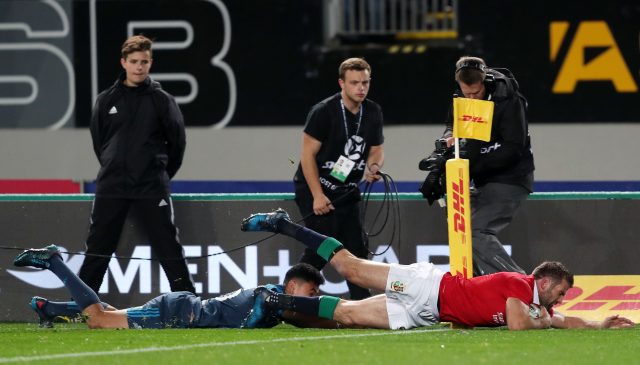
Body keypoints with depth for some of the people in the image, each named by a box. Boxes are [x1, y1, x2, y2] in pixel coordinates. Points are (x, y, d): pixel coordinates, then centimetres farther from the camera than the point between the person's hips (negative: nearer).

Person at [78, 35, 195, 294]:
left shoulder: (162, 100, 0)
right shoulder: (107, 100, 5)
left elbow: (177, 142, 5)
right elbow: (98, 141, 14)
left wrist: (161, 173, 9)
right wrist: (114, 168, 12)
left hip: (152, 187, -2)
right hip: (111, 186, 2)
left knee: (169, 248, -2)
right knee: (97, 249, 6)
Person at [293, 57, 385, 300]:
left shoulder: (373, 113, 3)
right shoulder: (323, 111, -16)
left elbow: (376, 149, 14)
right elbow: (308, 155, -15)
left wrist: (373, 166, -12)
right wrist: (318, 196, -19)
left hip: (346, 190, 6)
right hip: (313, 189, -6)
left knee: (357, 248, 3)